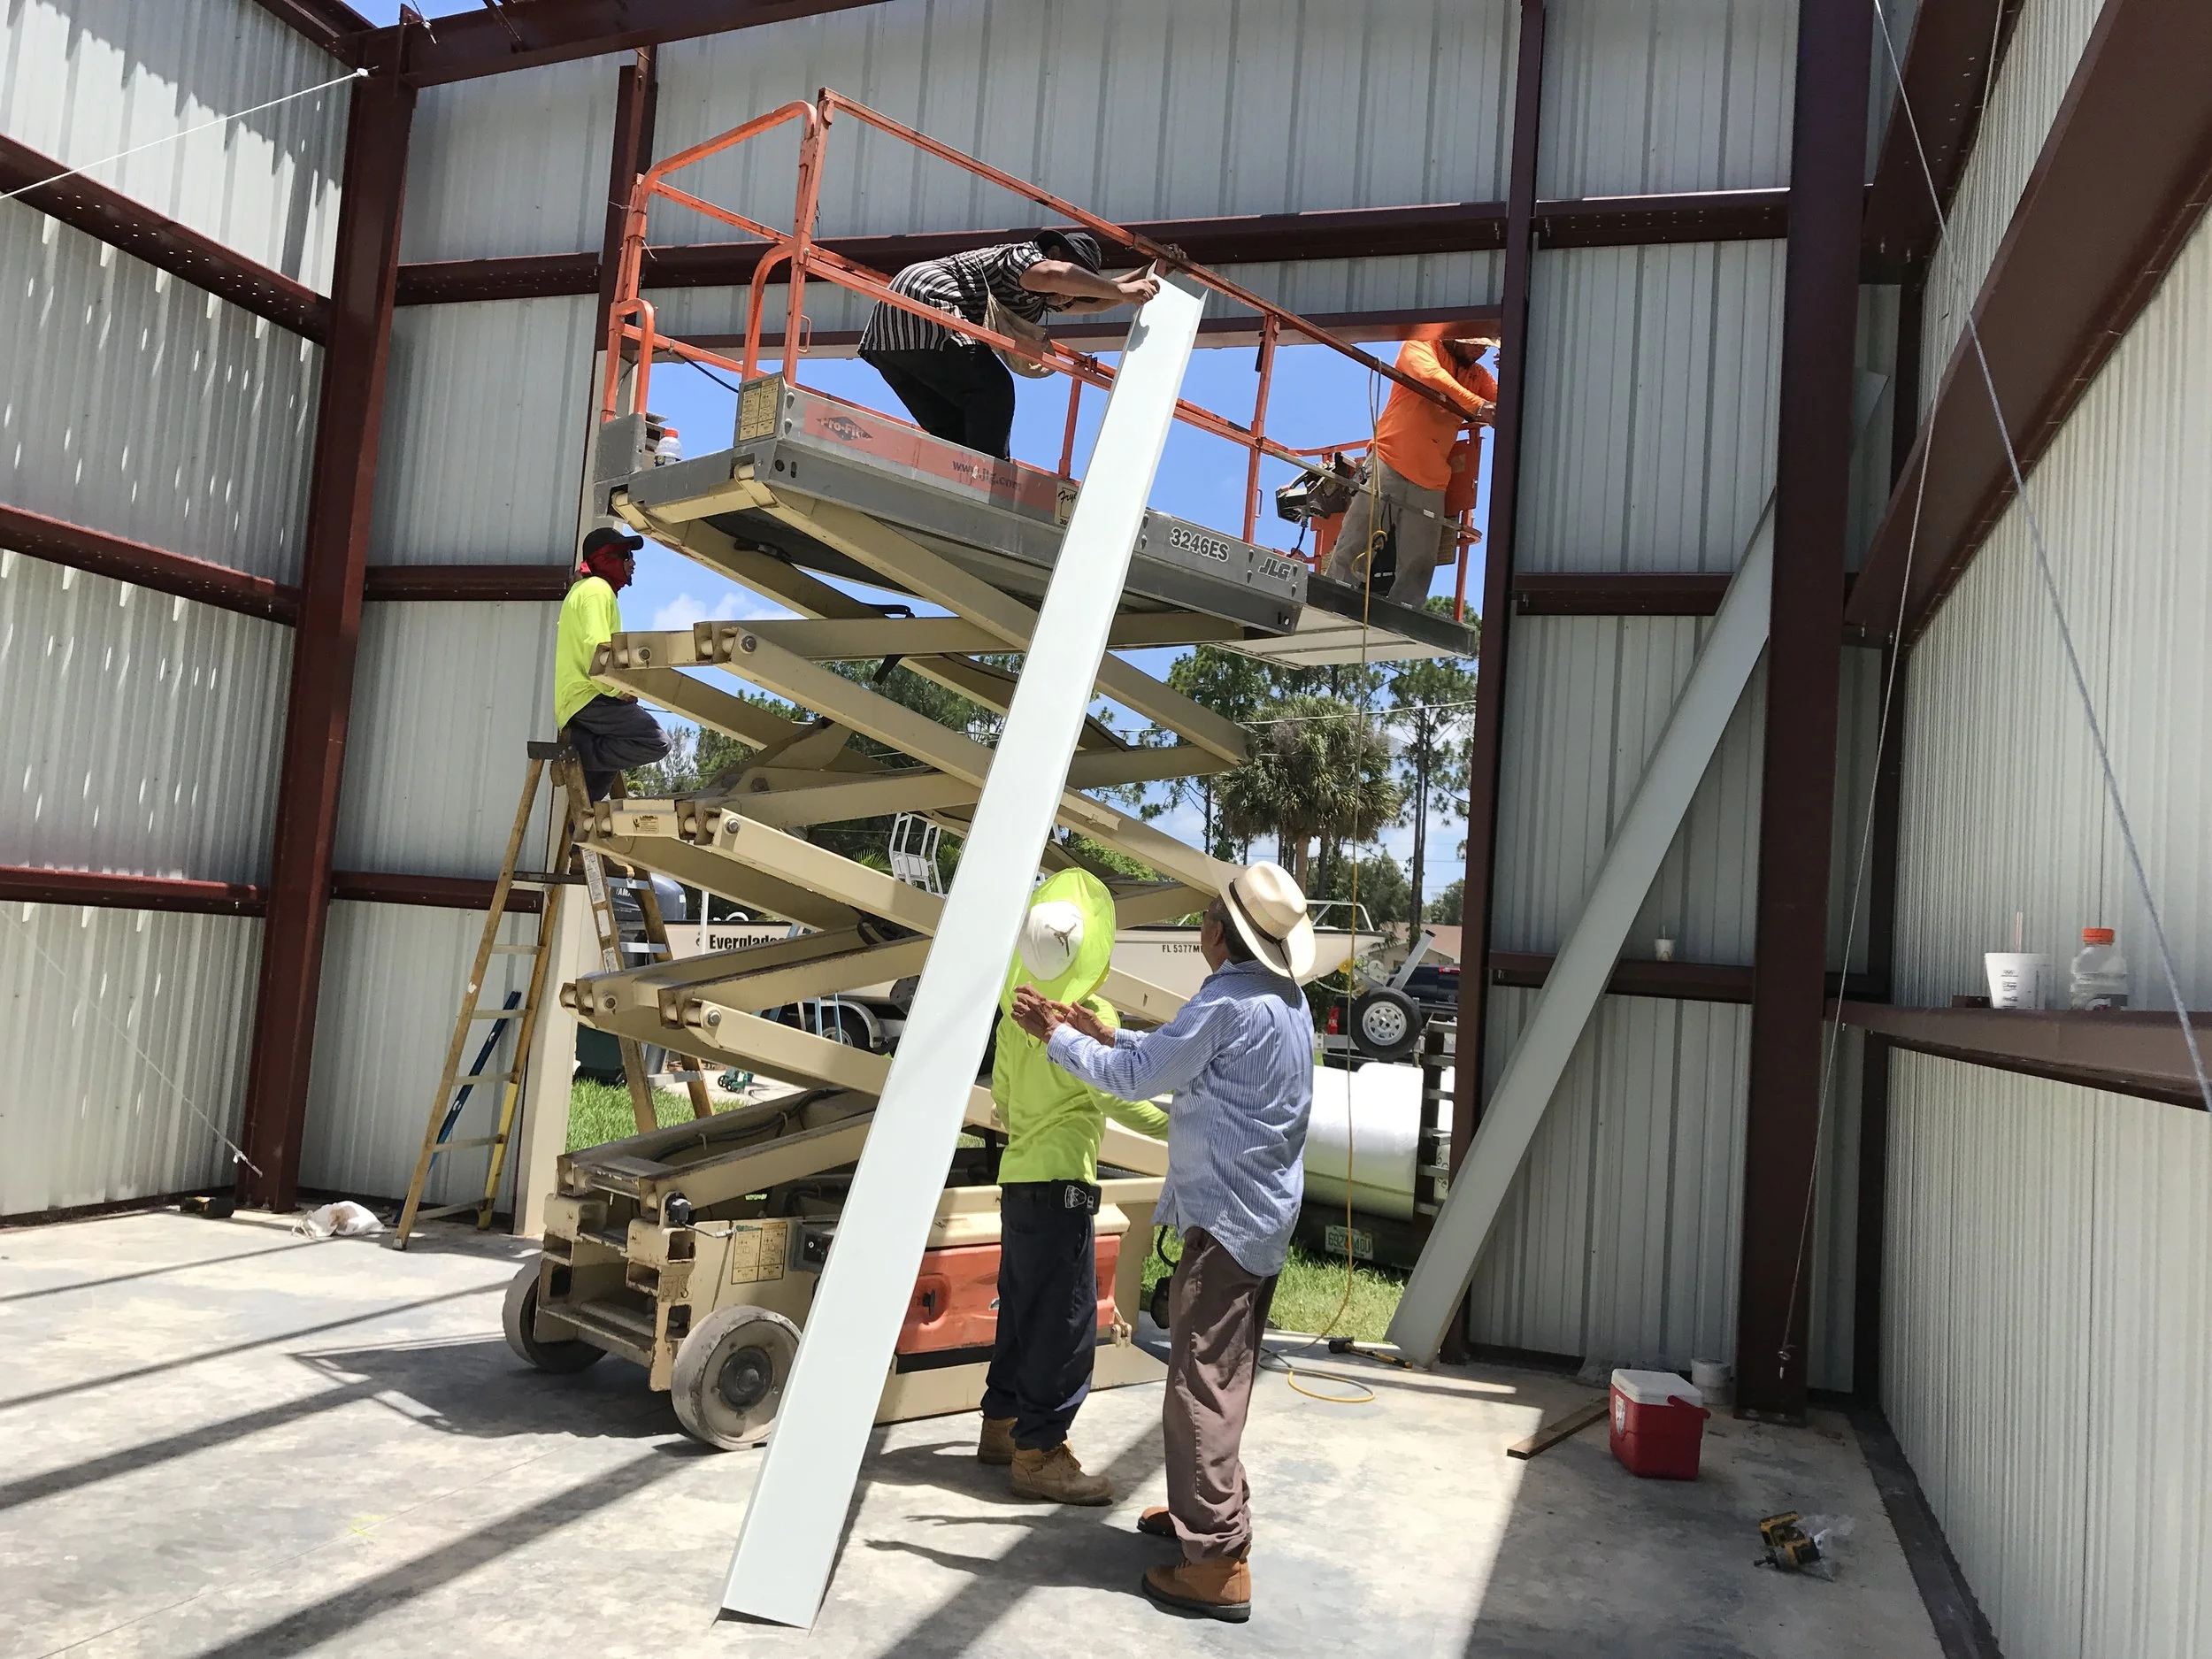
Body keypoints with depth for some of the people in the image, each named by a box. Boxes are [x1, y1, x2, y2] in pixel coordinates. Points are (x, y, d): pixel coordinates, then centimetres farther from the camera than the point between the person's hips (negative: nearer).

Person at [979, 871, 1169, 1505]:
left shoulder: (1017, 1013, 9)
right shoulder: (1093, 1014, -15)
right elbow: (1118, 1097, -19)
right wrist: (1175, 1124, -8)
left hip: (1018, 1179, 9)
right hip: (1060, 1186, -9)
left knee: (1023, 1309, 19)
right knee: (1066, 1322, -2)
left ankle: (1002, 1424, 29)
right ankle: (1038, 1454, 1)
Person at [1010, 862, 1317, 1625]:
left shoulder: (1228, 1002, -21)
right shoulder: (1286, 999, 9)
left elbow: (1135, 1077, -13)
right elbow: (1176, 1060, 17)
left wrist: (1058, 1035, -1)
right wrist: (1104, 1032, 15)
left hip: (1226, 1218, -10)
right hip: (1267, 1214, 10)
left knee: (1201, 1385, -4)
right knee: (1223, 1376, 21)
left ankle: (1218, 1563, 0)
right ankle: (1210, 1508, 35)